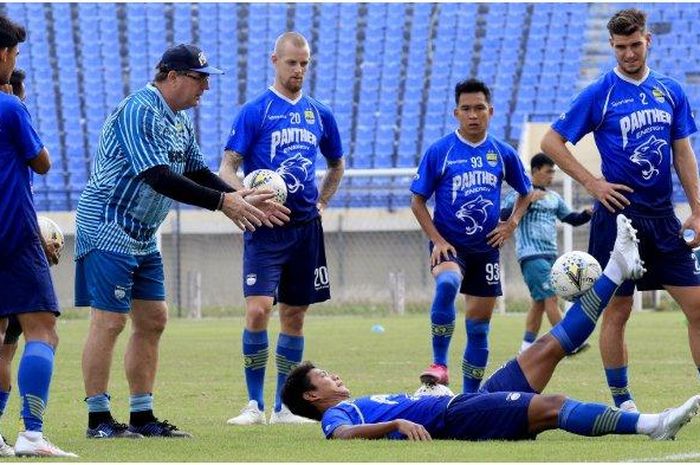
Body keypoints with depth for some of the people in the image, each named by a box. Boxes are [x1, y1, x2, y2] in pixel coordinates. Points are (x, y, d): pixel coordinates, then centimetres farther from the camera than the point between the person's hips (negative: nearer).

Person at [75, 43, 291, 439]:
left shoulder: (180, 121, 12)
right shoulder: (138, 111, -19)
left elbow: (199, 174, 16)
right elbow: (159, 179, -27)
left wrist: (243, 199, 0)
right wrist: (223, 202, -27)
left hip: (143, 237, 10)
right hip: (108, 229, -10)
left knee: (153, 319, 9)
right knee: (110, 320, -9)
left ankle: (142, 418, 14)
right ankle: (98, 419, -5)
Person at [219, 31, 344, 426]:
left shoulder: (320, 114, 11)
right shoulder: (254, 112, -3)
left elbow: (337, 164, 27)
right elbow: (228, 168, -6)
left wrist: (321, 203, 13)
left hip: (306, 227, 5)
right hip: (266, 228, -5)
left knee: (295, 315, 7)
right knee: (258, 310, -16)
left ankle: (283, 407, 14)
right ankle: (255, 404, -7)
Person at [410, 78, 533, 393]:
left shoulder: (503, 154, 4)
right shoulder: (439, 151, -5)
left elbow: (526, 193, 19)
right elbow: (417, 201, 0)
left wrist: (511, 223, 3)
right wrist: (437, 240, -10)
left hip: (485, 247, 4)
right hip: (449, 245, -4)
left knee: (479, 325, 7)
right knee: (447, 283, -36)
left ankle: (470, 395, 19)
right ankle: (439, 365, -31)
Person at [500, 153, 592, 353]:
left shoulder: (554, 198, 18)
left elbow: (571, 218, 22)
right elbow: (504, 215, -15)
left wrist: (588, 214, 2)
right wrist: (528, 201, -23)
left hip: (550, 255, 8)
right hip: (531, 255, -8)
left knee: (539, 302, 7)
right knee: (550, 297, -15)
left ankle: (527, 347, 11)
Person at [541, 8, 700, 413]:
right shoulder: (600, 94, -4)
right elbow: (551, 142, -2)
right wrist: (592, 182, -8)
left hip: (663, 217, 4)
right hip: (618, 216, -4)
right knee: (618, 310, 0)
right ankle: (622, 402, 10)